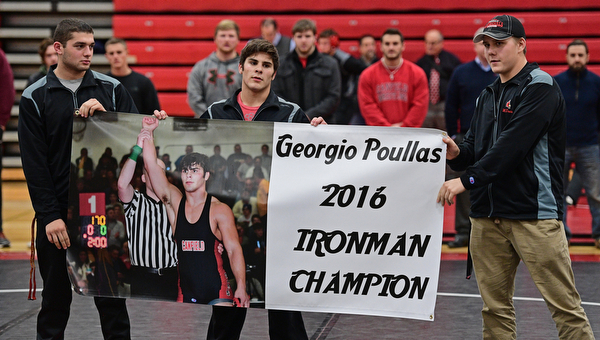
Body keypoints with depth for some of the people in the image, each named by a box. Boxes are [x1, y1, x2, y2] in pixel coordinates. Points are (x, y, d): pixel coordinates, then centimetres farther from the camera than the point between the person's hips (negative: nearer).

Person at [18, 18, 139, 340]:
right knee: (55, 298, 7)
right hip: (58, 215, -1)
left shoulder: (112, 90, 5)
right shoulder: (35, 97, 0)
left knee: (112, 299, 6)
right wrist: (50, 215, -11)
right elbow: (34, 163, -3)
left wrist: (104, 115, -15)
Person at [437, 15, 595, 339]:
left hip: (535, 214, -7)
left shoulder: (539, 87, -6)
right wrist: (457, 154, -3)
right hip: (487, 215, 7)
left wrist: (467, 180, -19)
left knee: (564, 306, -8)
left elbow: (513, 143, -17)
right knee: (495, 306, 8)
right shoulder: (486, 97, 19)